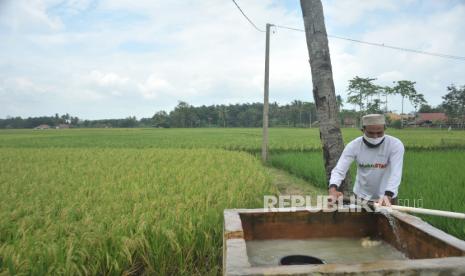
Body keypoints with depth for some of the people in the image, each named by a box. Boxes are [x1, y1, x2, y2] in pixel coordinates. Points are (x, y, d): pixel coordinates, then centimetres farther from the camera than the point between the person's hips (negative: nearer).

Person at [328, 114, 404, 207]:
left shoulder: (395, 145, -19)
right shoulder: (353, 146, -16)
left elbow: (396, 173, -28)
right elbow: (339, 170, -21)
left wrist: (388, 196, -44)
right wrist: (333, 189, -40)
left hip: (387, 197, -1)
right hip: (361, 196, 1)